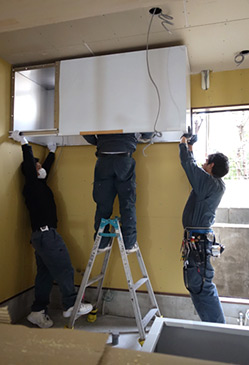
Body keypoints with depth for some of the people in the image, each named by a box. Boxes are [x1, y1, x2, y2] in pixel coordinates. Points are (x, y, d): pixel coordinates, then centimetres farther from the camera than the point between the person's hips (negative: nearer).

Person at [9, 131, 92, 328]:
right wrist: (24, 143, -17)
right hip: (46, 233, -10)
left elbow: (46, 167, 30)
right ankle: (71, 305, 5)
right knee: (64, 269, -4)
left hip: (41, 235, 10)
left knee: (45, 274, 12)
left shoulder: (38, 184, 17)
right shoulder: (32, 185, -8)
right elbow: (29, 164, -21)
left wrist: (52, 152, 38)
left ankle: (38, 312, 19)